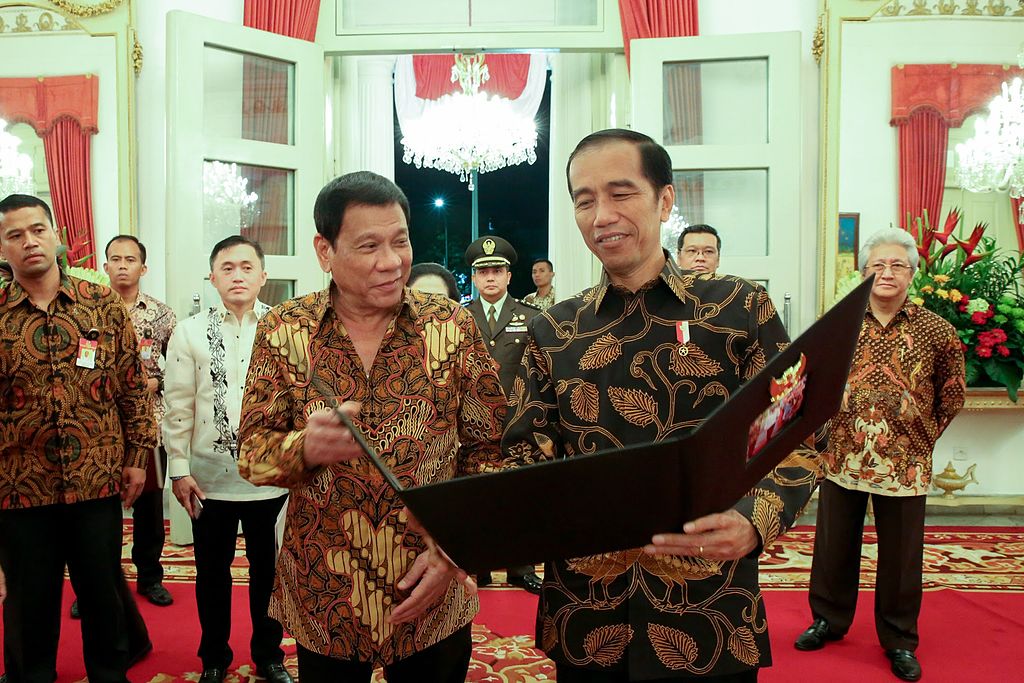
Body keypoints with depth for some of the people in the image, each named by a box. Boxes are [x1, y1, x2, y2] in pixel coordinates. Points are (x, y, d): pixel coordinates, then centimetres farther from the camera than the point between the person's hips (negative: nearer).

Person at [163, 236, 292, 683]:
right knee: (212, 572, 15)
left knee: (268, 570, 13)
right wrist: (179, 469, -3)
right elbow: (178, 406, 0)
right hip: (209, 476, 1)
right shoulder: (189, 332, 0)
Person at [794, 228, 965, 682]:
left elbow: (951, 397, 9)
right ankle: (829, 620, 33)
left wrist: (920, 435, 7)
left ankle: (899, 640, 30)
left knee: (901, 556, 10)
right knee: (834, 547, 13)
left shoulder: (936, 331, -3)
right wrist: (836, 427, 6)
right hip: (842, 457, 1)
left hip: (905, 465, -1)